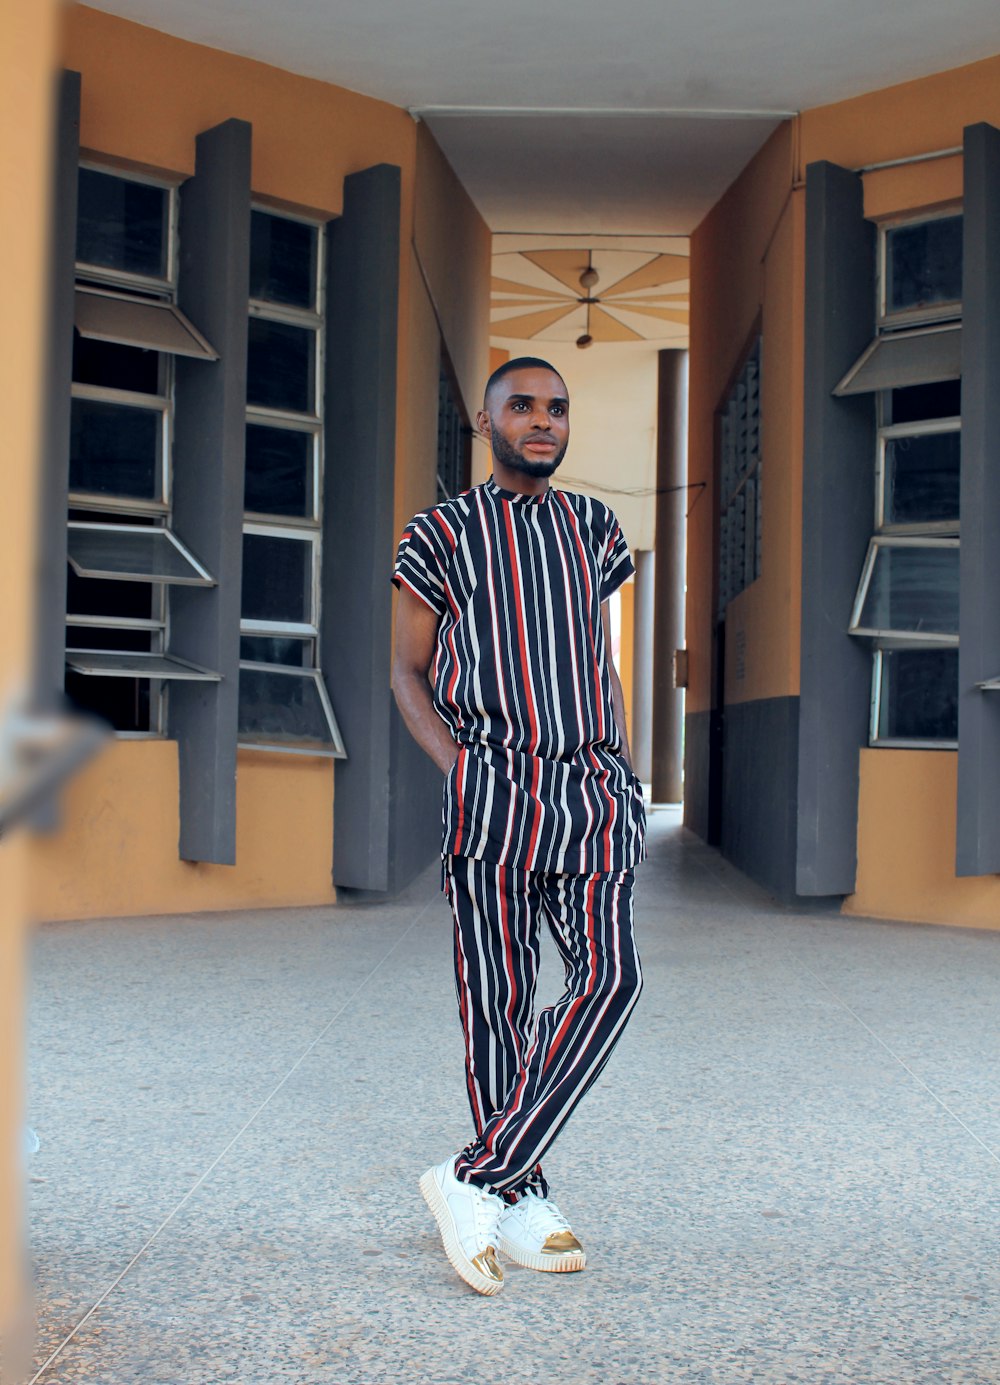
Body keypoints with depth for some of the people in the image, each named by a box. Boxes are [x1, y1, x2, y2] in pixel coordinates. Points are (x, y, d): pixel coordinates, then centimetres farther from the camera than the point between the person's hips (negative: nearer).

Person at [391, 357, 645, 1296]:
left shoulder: (592, 528, 18)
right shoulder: (443, 533, 6)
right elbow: (407, 671, 7)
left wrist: (627, 772, 13)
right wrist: (458, 767, -7)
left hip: (593, 793, 4)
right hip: (492, 790, -3)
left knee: (609, 977, -13)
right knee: (498, 992, 0)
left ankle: (476, 1178, -9)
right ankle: (522, 1197, 12)